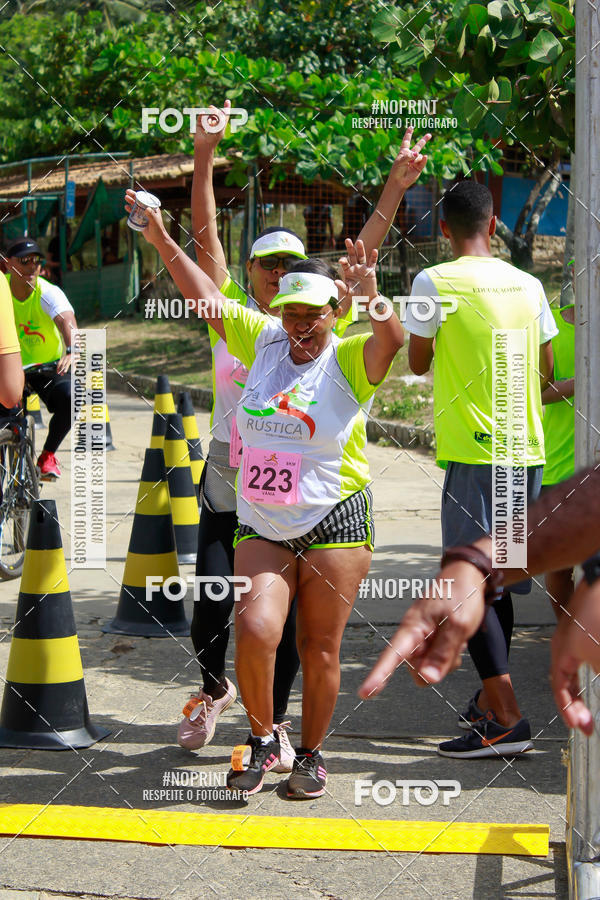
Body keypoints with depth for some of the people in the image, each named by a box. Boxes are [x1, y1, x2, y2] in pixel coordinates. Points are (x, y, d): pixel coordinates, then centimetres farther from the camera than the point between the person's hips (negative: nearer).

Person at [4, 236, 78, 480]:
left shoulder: (49, 293, -20)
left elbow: (67, 321, -38)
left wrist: (72, 351, -58)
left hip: (51, 366, -1)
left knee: (70, 398, -28)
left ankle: (48, 454, -3)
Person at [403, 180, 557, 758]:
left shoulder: (434, 282, -7)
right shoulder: (527, 284, 8)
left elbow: (417, 363, 4)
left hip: (473, 454, -6)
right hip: (526, 450, 6)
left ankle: (507, 719, -11)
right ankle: (489, 698, 29)